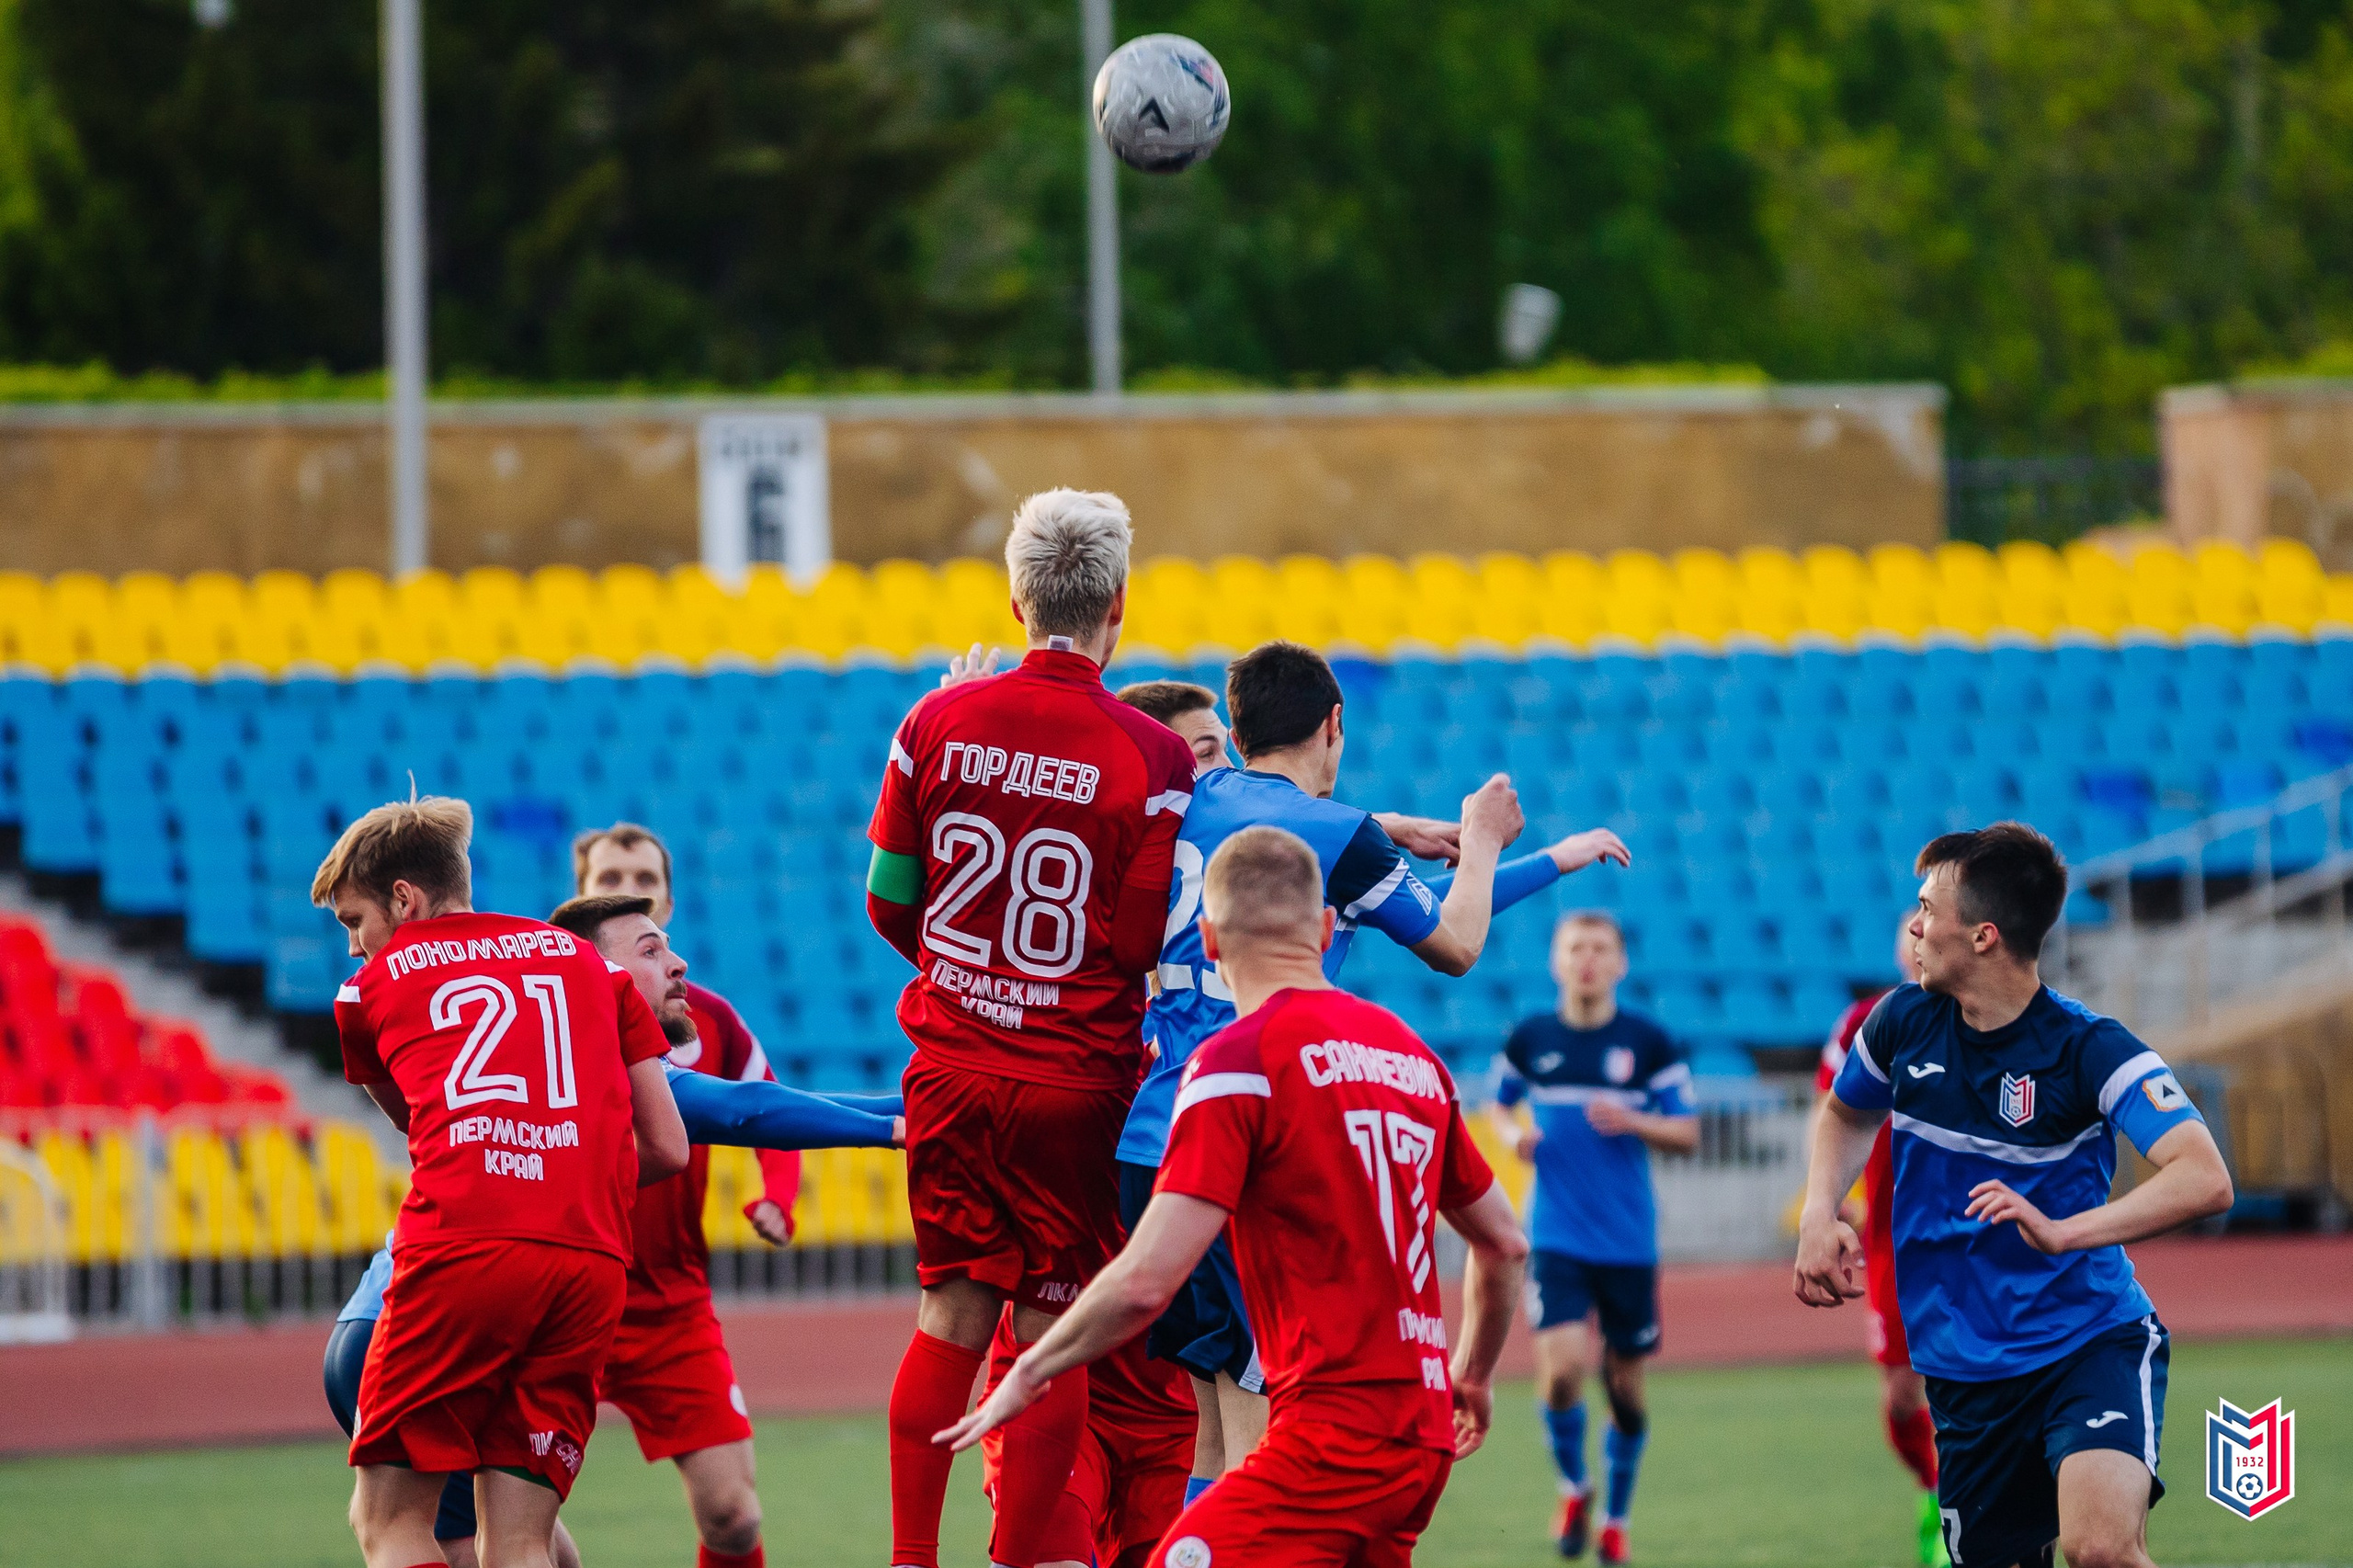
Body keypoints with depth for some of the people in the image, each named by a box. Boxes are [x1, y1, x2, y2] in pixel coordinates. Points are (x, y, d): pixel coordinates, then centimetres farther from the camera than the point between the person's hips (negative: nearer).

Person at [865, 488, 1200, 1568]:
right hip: (1076, 1084, -3)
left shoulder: (938, 722, -1)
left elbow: (889, 902, 6)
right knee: (1052, 1336, 3)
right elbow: (1143, 942, -12)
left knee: (950, 1318, 12)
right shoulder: (1153, 759, -11)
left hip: (949, 1065, 3)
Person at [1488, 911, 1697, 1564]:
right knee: (1561, 1367, -17)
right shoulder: (1529, 1039, 1)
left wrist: (1633, 1123, -17)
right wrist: (1512, 1133, -5)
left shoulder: (1648, 1042, -2)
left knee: (1624, 1387, 7)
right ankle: (1573, 1489, 10)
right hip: (1557, 1235, 0)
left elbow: (1688, 1134, 2)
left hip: (1628, 1240, 0)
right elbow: (1498, 1103, 18)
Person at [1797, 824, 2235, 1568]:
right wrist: (1819, 1215, 5)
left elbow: (2204, 1179, -29)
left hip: (2090, 1344, -6)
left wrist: (2061, 1232, -41)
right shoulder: (1904, 1021, 1)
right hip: (1964, 1368, 6)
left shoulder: (2088, 1050, -15)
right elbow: (1846, 1113, 25)